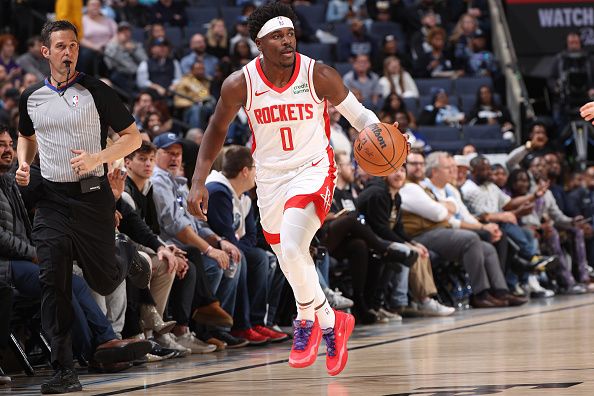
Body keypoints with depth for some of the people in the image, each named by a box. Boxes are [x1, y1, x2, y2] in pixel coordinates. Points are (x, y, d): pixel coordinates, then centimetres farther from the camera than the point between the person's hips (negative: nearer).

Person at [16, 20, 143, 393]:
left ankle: (128, 267, 46)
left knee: (103, 281, 7)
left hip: (92, 196, -2)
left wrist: (96, 158, -17)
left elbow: (133, 136, -3)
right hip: (51, 198, 3)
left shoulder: (95, 91, -6)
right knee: (53, 282, -9)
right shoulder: (32, 97, 7)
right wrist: (24, 165, 6)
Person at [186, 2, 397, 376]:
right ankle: (332, 323, 40)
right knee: (291, 263, 12)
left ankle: (307, 320, -4)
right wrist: (199, 183, -2)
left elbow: (357, 113, -3)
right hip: (270, 178, 4)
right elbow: (217, 130, 3)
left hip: (313, 170, -3)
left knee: (292, 247, -28)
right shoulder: (240, 84, -11)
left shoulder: (319, 75, -15)